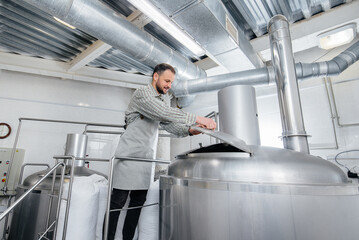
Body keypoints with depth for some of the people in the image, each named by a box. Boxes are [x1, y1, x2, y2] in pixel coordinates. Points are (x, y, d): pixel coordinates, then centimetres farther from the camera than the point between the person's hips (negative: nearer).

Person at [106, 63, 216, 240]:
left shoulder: (165, 97, 14)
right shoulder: (142, 94, -12)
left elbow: (168, 123, 6)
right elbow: (165, 113, -27)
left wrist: (189, 130, -11)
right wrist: (197, 118, -28)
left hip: (147, 157, 7)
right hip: (129, 155, -7)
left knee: (138, 201, 12)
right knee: (118, 201, 2)